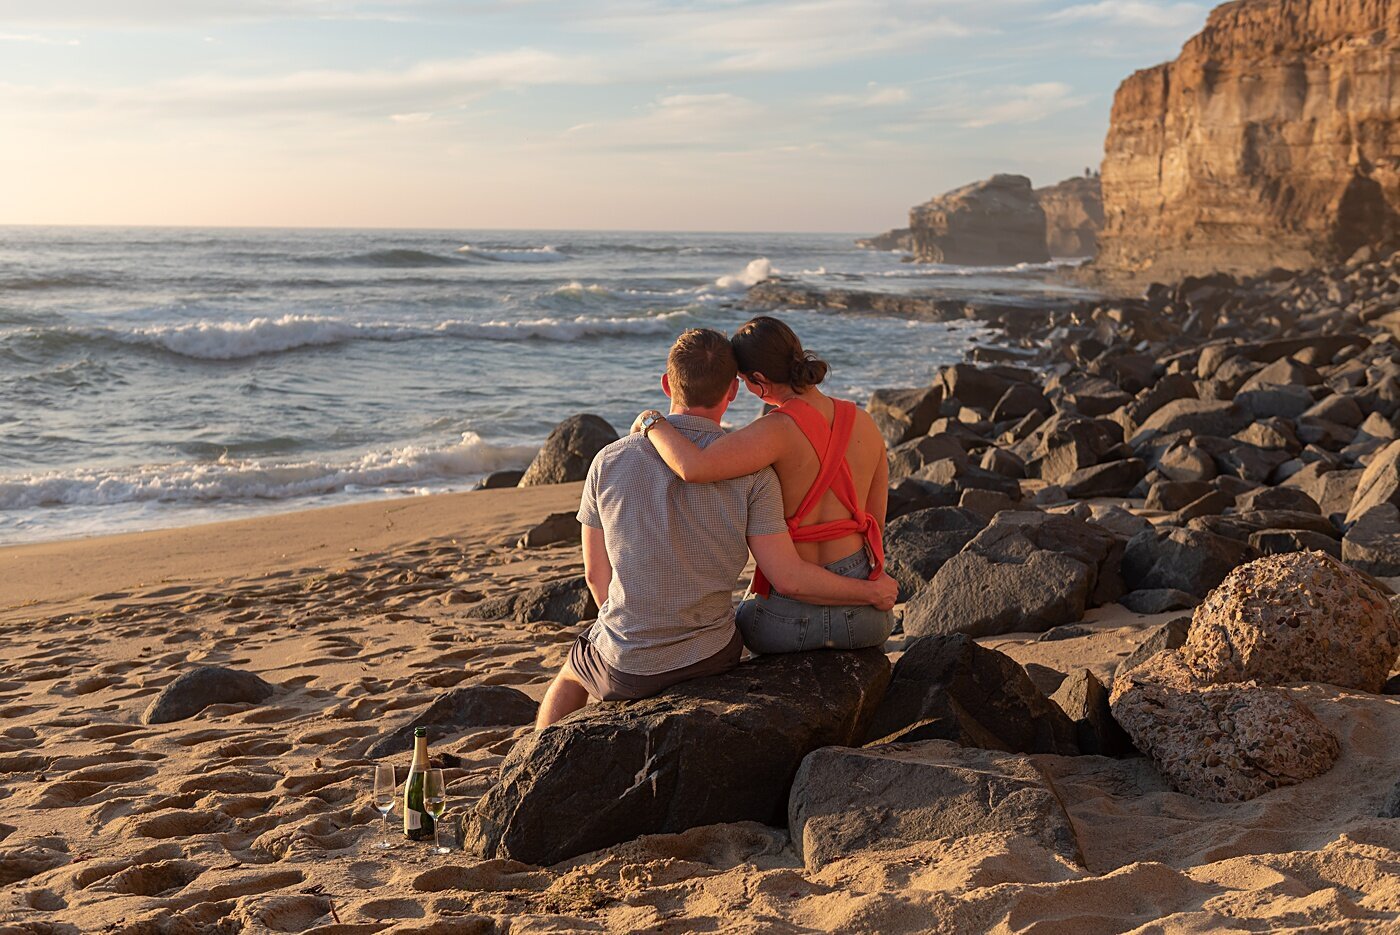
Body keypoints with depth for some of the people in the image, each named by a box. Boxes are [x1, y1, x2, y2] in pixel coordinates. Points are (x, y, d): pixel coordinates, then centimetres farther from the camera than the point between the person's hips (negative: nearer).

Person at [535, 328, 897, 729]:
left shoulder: (609, 461, -8)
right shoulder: (750, 471, -13)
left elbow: (595, 571, 0)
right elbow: (789, 578, -14)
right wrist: (873, 591, 2)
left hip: (625, 666, 0)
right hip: (709, 658, 0)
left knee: (570, 671, 35)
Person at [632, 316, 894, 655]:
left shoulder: (779, 430, -20)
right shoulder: (865, 424, -2)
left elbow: (693, 468, -36)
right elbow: (875, 523, 7)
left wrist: (651, 422, -15)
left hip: (788, 623, -3)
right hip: (864, 621, 4)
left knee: (746, 616, 36)